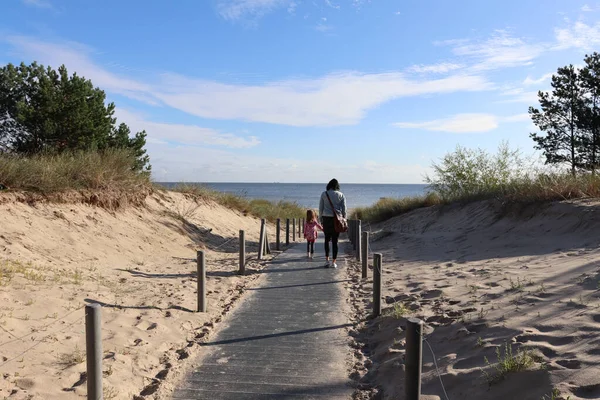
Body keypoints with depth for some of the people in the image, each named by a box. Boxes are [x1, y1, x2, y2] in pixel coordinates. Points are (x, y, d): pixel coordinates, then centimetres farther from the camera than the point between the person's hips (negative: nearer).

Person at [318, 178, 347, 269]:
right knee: (335, 240, 5)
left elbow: (321, 208, 3)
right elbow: (344, 209, 1)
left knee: (327, 239, 15)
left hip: (326, 218, 0)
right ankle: (333, 262, 6)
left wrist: (321, 219, 9)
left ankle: (327, 260, 10)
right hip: (337, 219, 0)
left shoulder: (324, 194, 3)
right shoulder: (341, 195, 3)